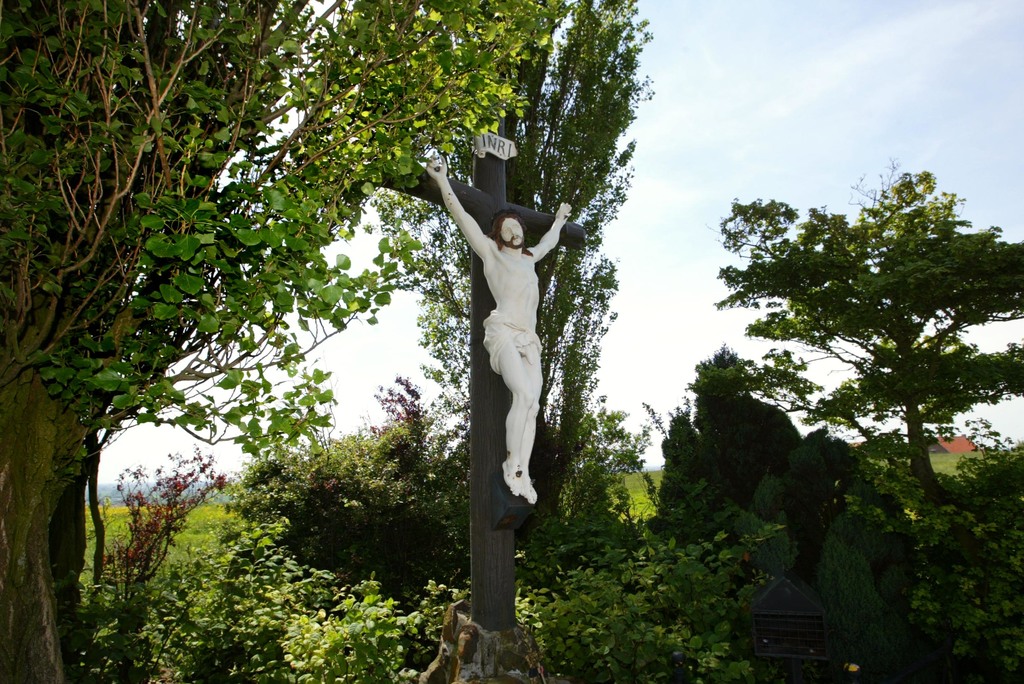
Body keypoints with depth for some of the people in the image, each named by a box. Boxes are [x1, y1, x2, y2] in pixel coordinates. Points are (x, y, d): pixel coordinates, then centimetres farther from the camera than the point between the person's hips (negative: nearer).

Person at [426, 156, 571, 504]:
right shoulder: (491, 251, 12)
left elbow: (547, 242, 48)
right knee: (524, 395, -25)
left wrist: (559, 220, 61)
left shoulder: (529, 257, 28)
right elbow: (463, 218, 7)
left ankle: (523, 474, -12)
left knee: (532, 405, -10)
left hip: (529, 340, 6)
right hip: (503, 332, -6)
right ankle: (512, 465, -18)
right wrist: (442, 179, 4)